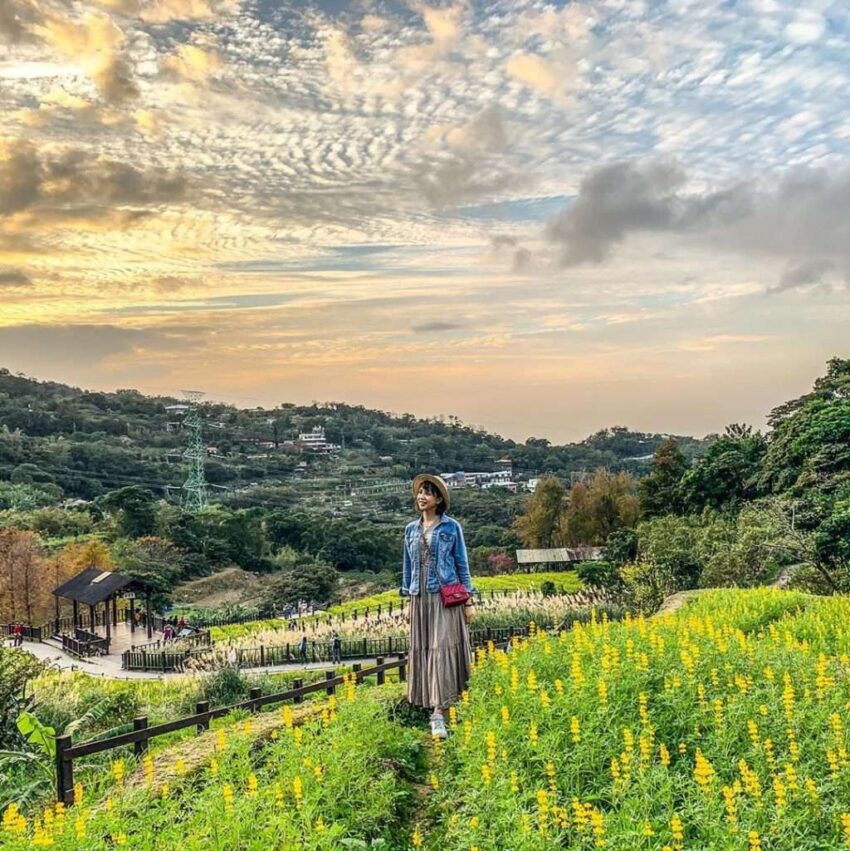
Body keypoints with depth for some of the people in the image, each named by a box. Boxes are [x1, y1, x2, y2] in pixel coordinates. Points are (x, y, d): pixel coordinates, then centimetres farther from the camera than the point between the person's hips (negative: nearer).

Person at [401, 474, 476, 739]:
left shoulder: (451, 527, 0)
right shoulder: (411, 529, 12)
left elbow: (462, 564, 2)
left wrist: (468, 601, -2)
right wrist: (407, 595, 15)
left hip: (446, 598, -4)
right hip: (420, 598, 4)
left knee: (442, 649, -10)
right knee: (422, 650, 5)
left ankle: (438, 713, -14)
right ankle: (428, 701, 17)